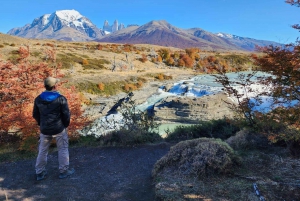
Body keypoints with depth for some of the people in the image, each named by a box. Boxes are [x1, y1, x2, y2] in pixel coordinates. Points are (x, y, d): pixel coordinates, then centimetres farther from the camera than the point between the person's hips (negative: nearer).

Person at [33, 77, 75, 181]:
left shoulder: (38, 99, -2)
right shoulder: (61, 98, -15)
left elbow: (35, 114, 8)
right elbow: (66, 114, -12)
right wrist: (65, 124, 6)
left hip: (44, 130, 4)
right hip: (59, 129, -4)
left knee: (42, 151, 17)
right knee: (63, 149, 13)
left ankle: (40, 173, 28)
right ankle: (64, 171, 21)